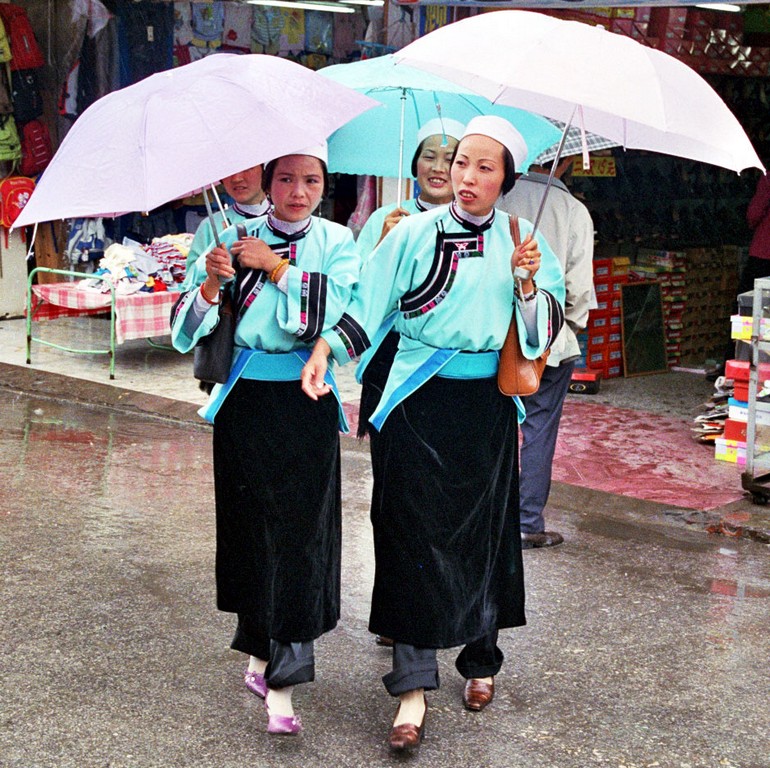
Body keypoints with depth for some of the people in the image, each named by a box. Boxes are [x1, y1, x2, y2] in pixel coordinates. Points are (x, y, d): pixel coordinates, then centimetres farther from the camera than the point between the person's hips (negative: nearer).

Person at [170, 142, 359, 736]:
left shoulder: (337, 242, 4)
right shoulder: (237, 239, 3)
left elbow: (335, 307, -14)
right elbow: (195, 328, -3)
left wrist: (277, 267, -15)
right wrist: (213, 283, -22)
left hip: (306, 403, 0)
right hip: (244, 401, 1)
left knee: (300, 528, -2)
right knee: (252, 524, 5)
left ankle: (281, 680, 6)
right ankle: (264, 651, 22)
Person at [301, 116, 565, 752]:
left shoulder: (521, 242, 4)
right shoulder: (415, 233, 0)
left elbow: (545, 331, 2)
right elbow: (369, 304, -3)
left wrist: (528, 282, -15)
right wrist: (325, 347, -17)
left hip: (488, 405, 2)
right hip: (419, 401, -1)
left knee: (483, 531, 10)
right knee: (413, 532, -5)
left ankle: (481, 660, 30)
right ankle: (413, 686, -1)